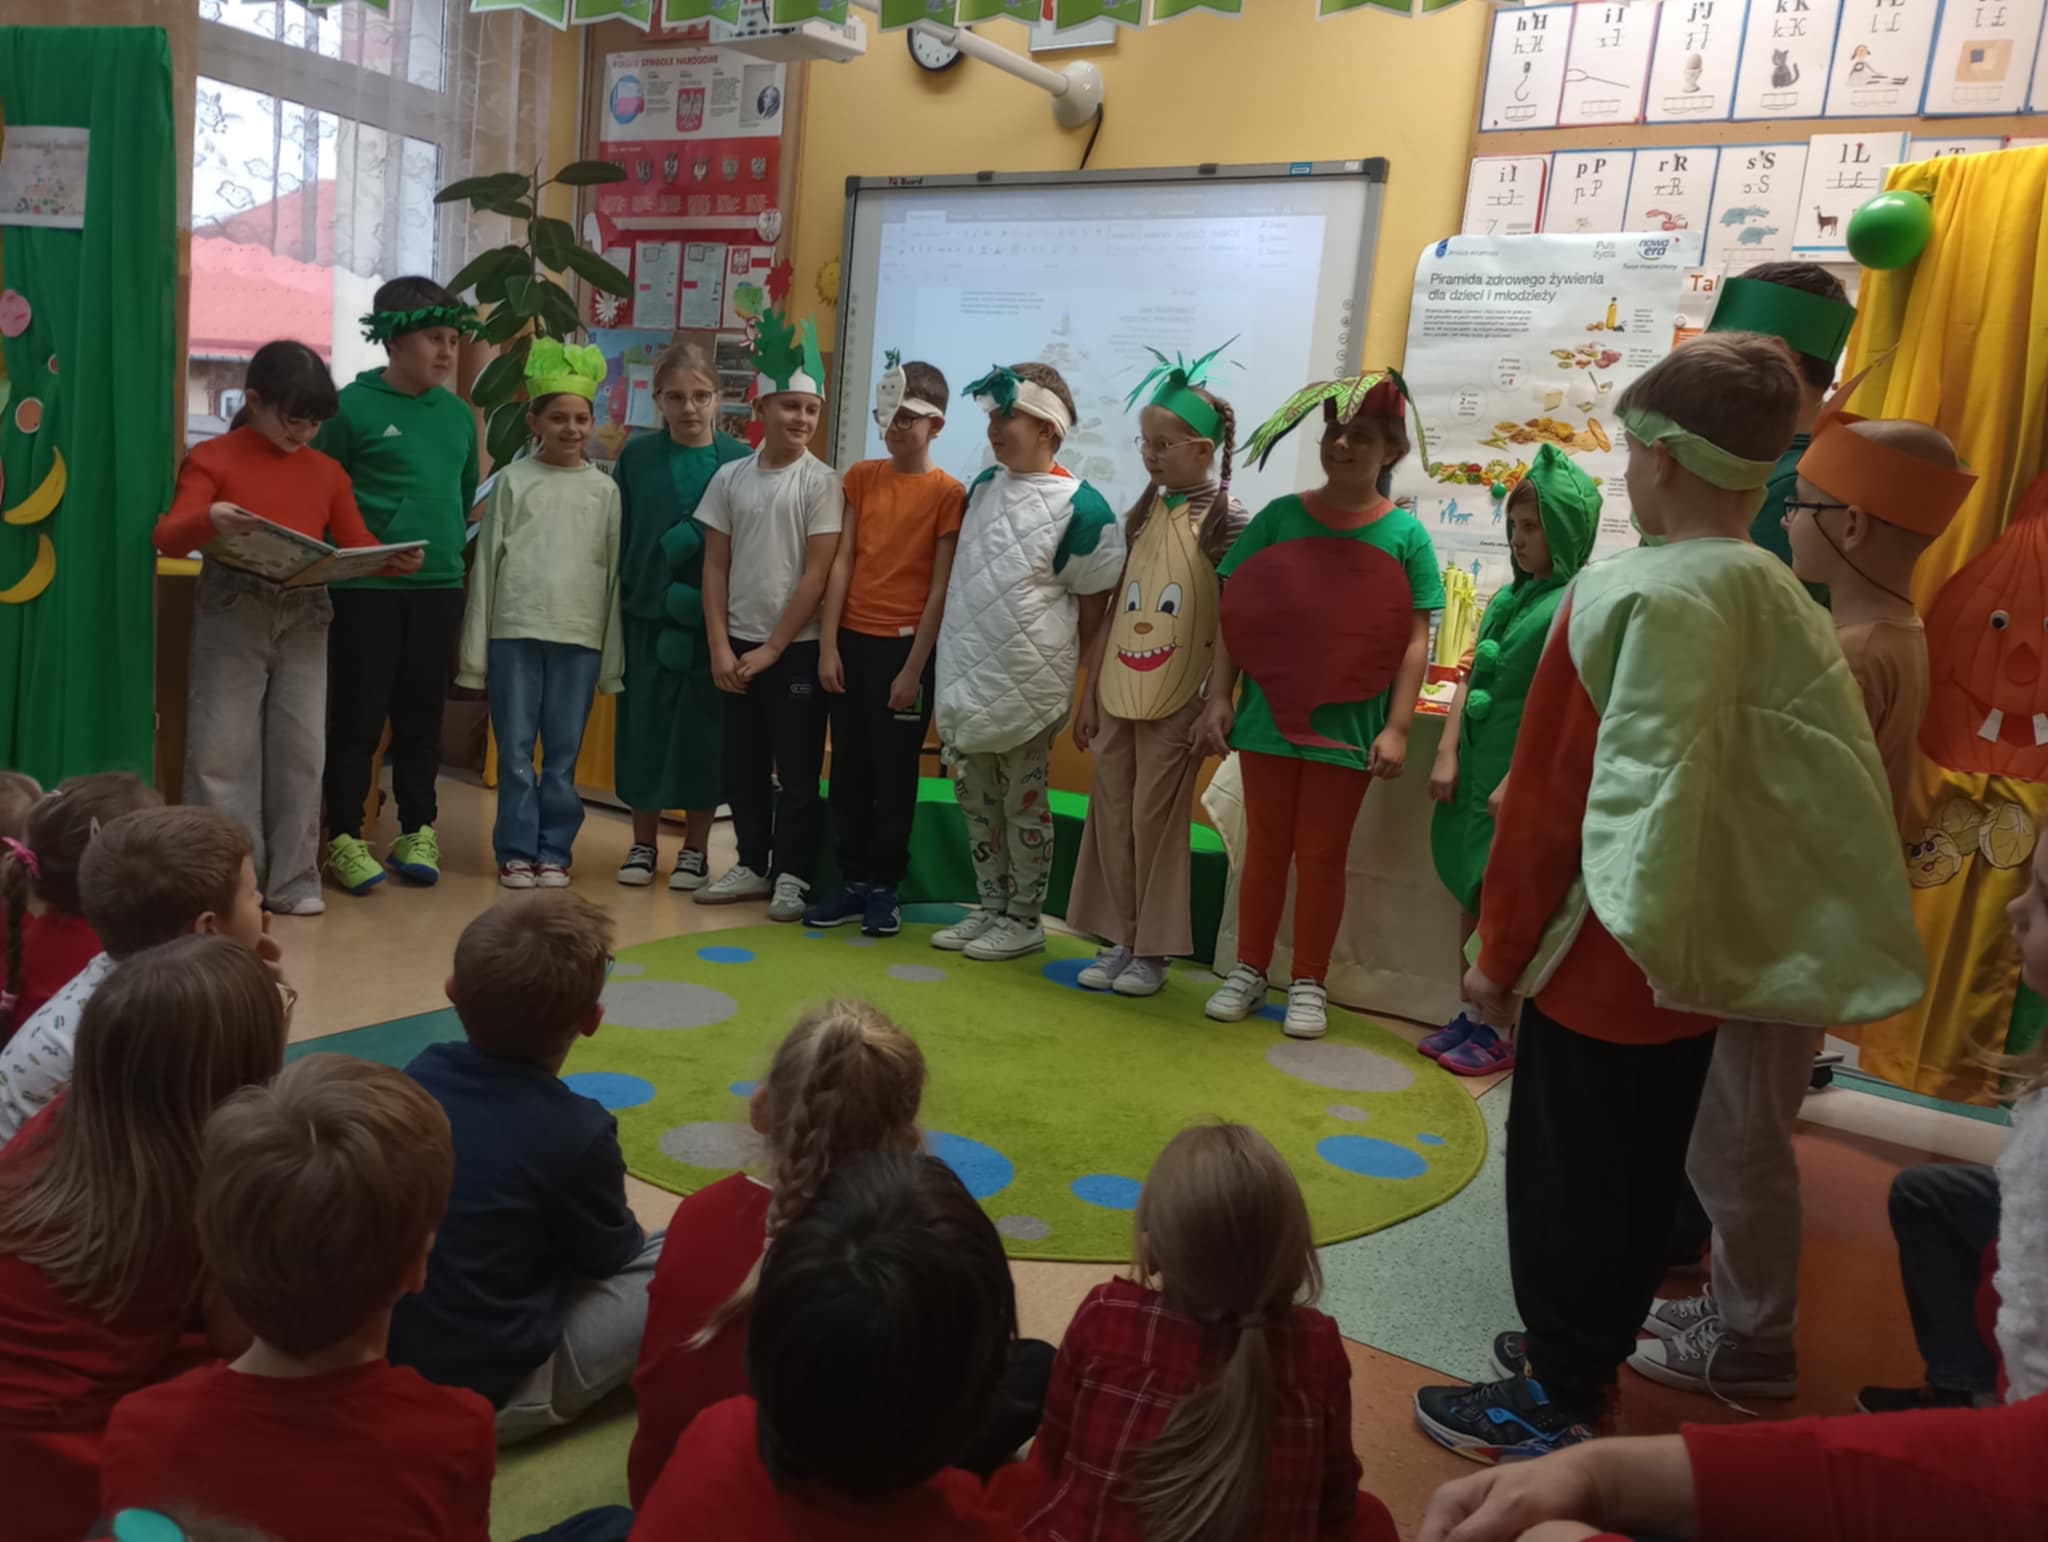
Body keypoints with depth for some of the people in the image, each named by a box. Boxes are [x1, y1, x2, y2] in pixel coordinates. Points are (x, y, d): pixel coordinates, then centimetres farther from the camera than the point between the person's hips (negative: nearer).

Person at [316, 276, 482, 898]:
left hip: (438, 588, 4)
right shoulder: (353, 406, -5)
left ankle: (418, 833, 23)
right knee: (357, 718, 3)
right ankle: (344, 837, 14)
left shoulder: (458, 414, 10)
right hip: (365, 589, -4)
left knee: (422, 718, 12)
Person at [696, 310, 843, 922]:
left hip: (797, 647, -4)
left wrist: (772, 647, -10)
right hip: (739, 645, 4)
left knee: (797, 768, 2)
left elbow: (817, 574, -9)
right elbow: (714, 566, 5)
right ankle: (752, 864, 24)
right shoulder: (730, 477, 5)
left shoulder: (821, 483, -5)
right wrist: (720, 646, -3)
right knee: (742, 763, 11)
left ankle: (792, 875, 12)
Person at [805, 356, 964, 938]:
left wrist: (914, 668, -11)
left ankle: (883, 887, 17)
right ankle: (852, 881, 21)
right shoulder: (861, 478, 6)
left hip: (904, 647, -4)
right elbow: (841, 562, 4)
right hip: (850, 641, 4)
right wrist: (828, 644, -2)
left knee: (894, 773, 5)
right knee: (849, 768, 10)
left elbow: (940, 589, -8)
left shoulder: (948, 494, -6)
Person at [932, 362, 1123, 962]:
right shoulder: (984, 485, 8)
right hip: (968, 679, 7)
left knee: (1024, 802, 5)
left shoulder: (1079, 507, -12)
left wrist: (1072, 683, -5)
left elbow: (1093, 610, -7)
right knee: (975, 798, 14)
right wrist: (951, 661, 15)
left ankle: (1024, 919, 19)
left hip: (1027, 687, -6)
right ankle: (989, 907, 28)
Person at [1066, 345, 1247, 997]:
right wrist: (1090, 691, 10)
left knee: (1155, 822, 0)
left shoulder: (1226, 519, -7)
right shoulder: (1142, 513, 10)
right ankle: (1119, 940, 21)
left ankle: (1152, 951, 13)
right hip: (1117, 695, 6)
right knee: (1110, 817, 9)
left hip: (1176, 702, -6)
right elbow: (1116, 606, 12)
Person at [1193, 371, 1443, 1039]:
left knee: (1322, 856, 8)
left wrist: (1397, 727, -9)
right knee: (1264, 847, 12)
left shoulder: (1404, 535, -1)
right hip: (1269, 716, 2)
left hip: (1348, 725, -1)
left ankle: (1308, 985, 21)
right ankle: (1248, 971, 25)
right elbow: (1234, 615, 3)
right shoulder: (1279, 517, 3)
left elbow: (1416, 640, -3)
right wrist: (1218, 698, -3)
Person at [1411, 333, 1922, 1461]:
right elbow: (1828, 790, 7)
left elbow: (1547, 801, -20)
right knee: (1645, 1172, 19)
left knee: (1562, 1179, 7)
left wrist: (1498, 954, -10)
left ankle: (1552, 1403, 20)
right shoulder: (1787, 607, 1)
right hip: (1702, 956, 7)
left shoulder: (1630, 598, -21)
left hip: (1602, 956, -7)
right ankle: (1592, 1352, 36)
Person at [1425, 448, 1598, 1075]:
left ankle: (1503, 1033, 13)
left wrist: (1516, 780, -18)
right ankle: (1471, 1016, 23)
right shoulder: (1508, 597, 11)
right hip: (1475, 764, 7)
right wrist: (1448, 753, 2)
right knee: (1471, 894, 12)